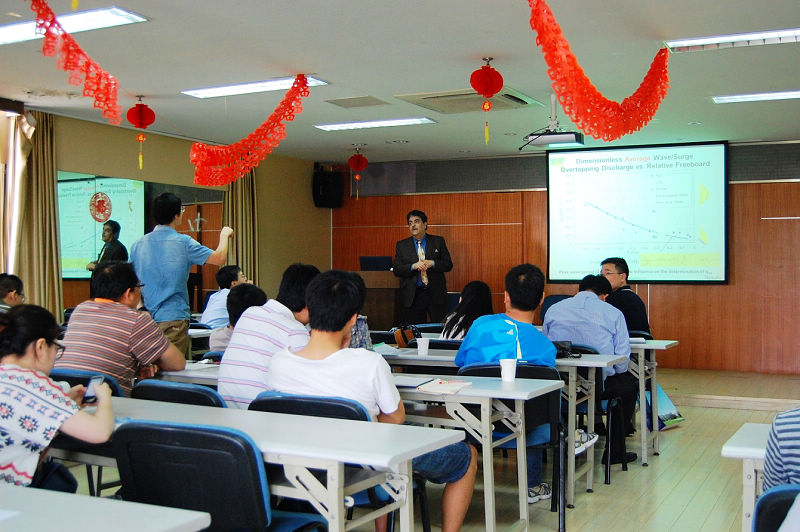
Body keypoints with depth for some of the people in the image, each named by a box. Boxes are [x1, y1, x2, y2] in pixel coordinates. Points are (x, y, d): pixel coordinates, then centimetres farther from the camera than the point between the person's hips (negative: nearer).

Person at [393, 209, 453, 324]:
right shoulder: (401, 245, 7)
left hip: (435, 293, 0)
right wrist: (413, 266, -16)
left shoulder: (438, 241, 6)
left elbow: (448, 265, 3)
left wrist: (432, 263, -15)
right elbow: (396, 270, 1)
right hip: (413, 296, 0)